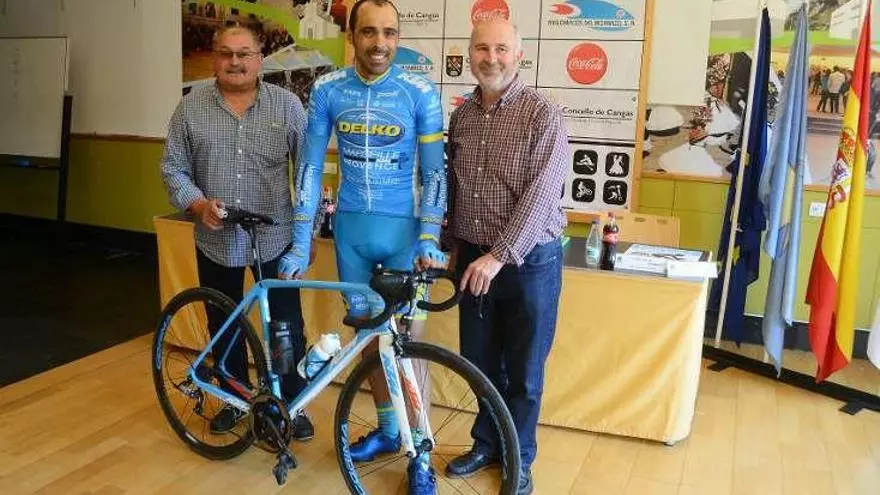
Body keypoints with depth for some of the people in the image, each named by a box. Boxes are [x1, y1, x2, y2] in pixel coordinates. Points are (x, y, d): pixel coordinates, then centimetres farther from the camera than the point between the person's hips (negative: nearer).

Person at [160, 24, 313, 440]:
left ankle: (293, 404, 23)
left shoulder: (287, 105, -3)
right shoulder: (191, 107, 0)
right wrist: (198, 204, -16)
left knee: (287, 325, 5)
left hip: (276, 240, -2)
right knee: (223, 325, 15)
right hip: (215, 241, 2)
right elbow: (173, 168, 1)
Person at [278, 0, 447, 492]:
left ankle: (421, 453, 16)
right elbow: (311, 166, 0)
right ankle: (389, 430, 34)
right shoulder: (327, 90, -2)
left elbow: (434, 171, -5)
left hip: (403, 229, -3)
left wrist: (429, 239, -16)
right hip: (350, 228, 3)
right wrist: (301, 241, -3)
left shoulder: (421, 92, -7)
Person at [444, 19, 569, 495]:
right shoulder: (461, 115, 6)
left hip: (528, 260, -4)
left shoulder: (543, 114, -11)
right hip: (473, 258, 5)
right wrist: (456, 244, 15)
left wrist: (500, 255, -23)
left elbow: (540, 194, -19)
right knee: (479, 362, 16)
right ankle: (486, 443, 37)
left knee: (523, 372, 9)